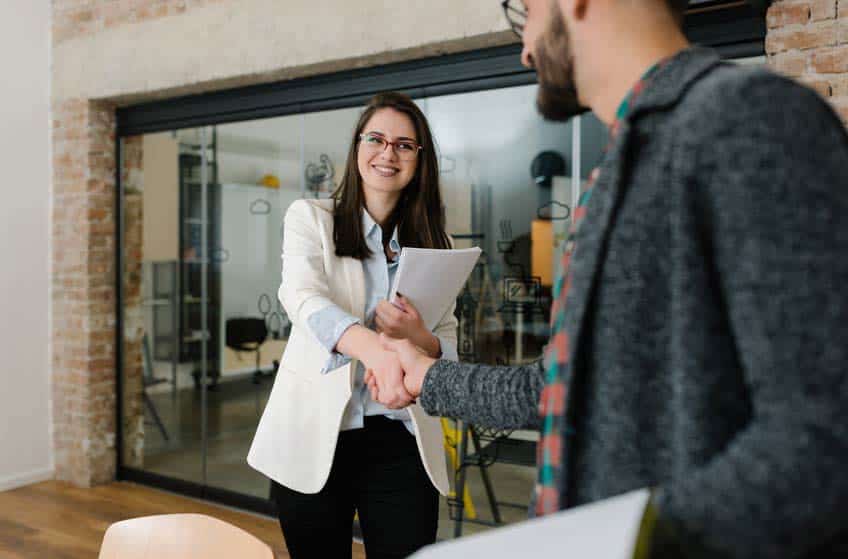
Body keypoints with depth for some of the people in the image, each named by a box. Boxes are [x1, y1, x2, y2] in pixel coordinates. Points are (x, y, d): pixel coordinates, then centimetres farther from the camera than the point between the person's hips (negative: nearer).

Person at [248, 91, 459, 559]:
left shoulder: (430, 241, 9)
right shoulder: (311, 218, 1)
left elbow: (449, 352, 8)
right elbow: (303, 297, -20)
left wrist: (417, 336, -17)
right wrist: (375, 351, -39)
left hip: (402, 442, 2)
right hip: (316, 437, -1)